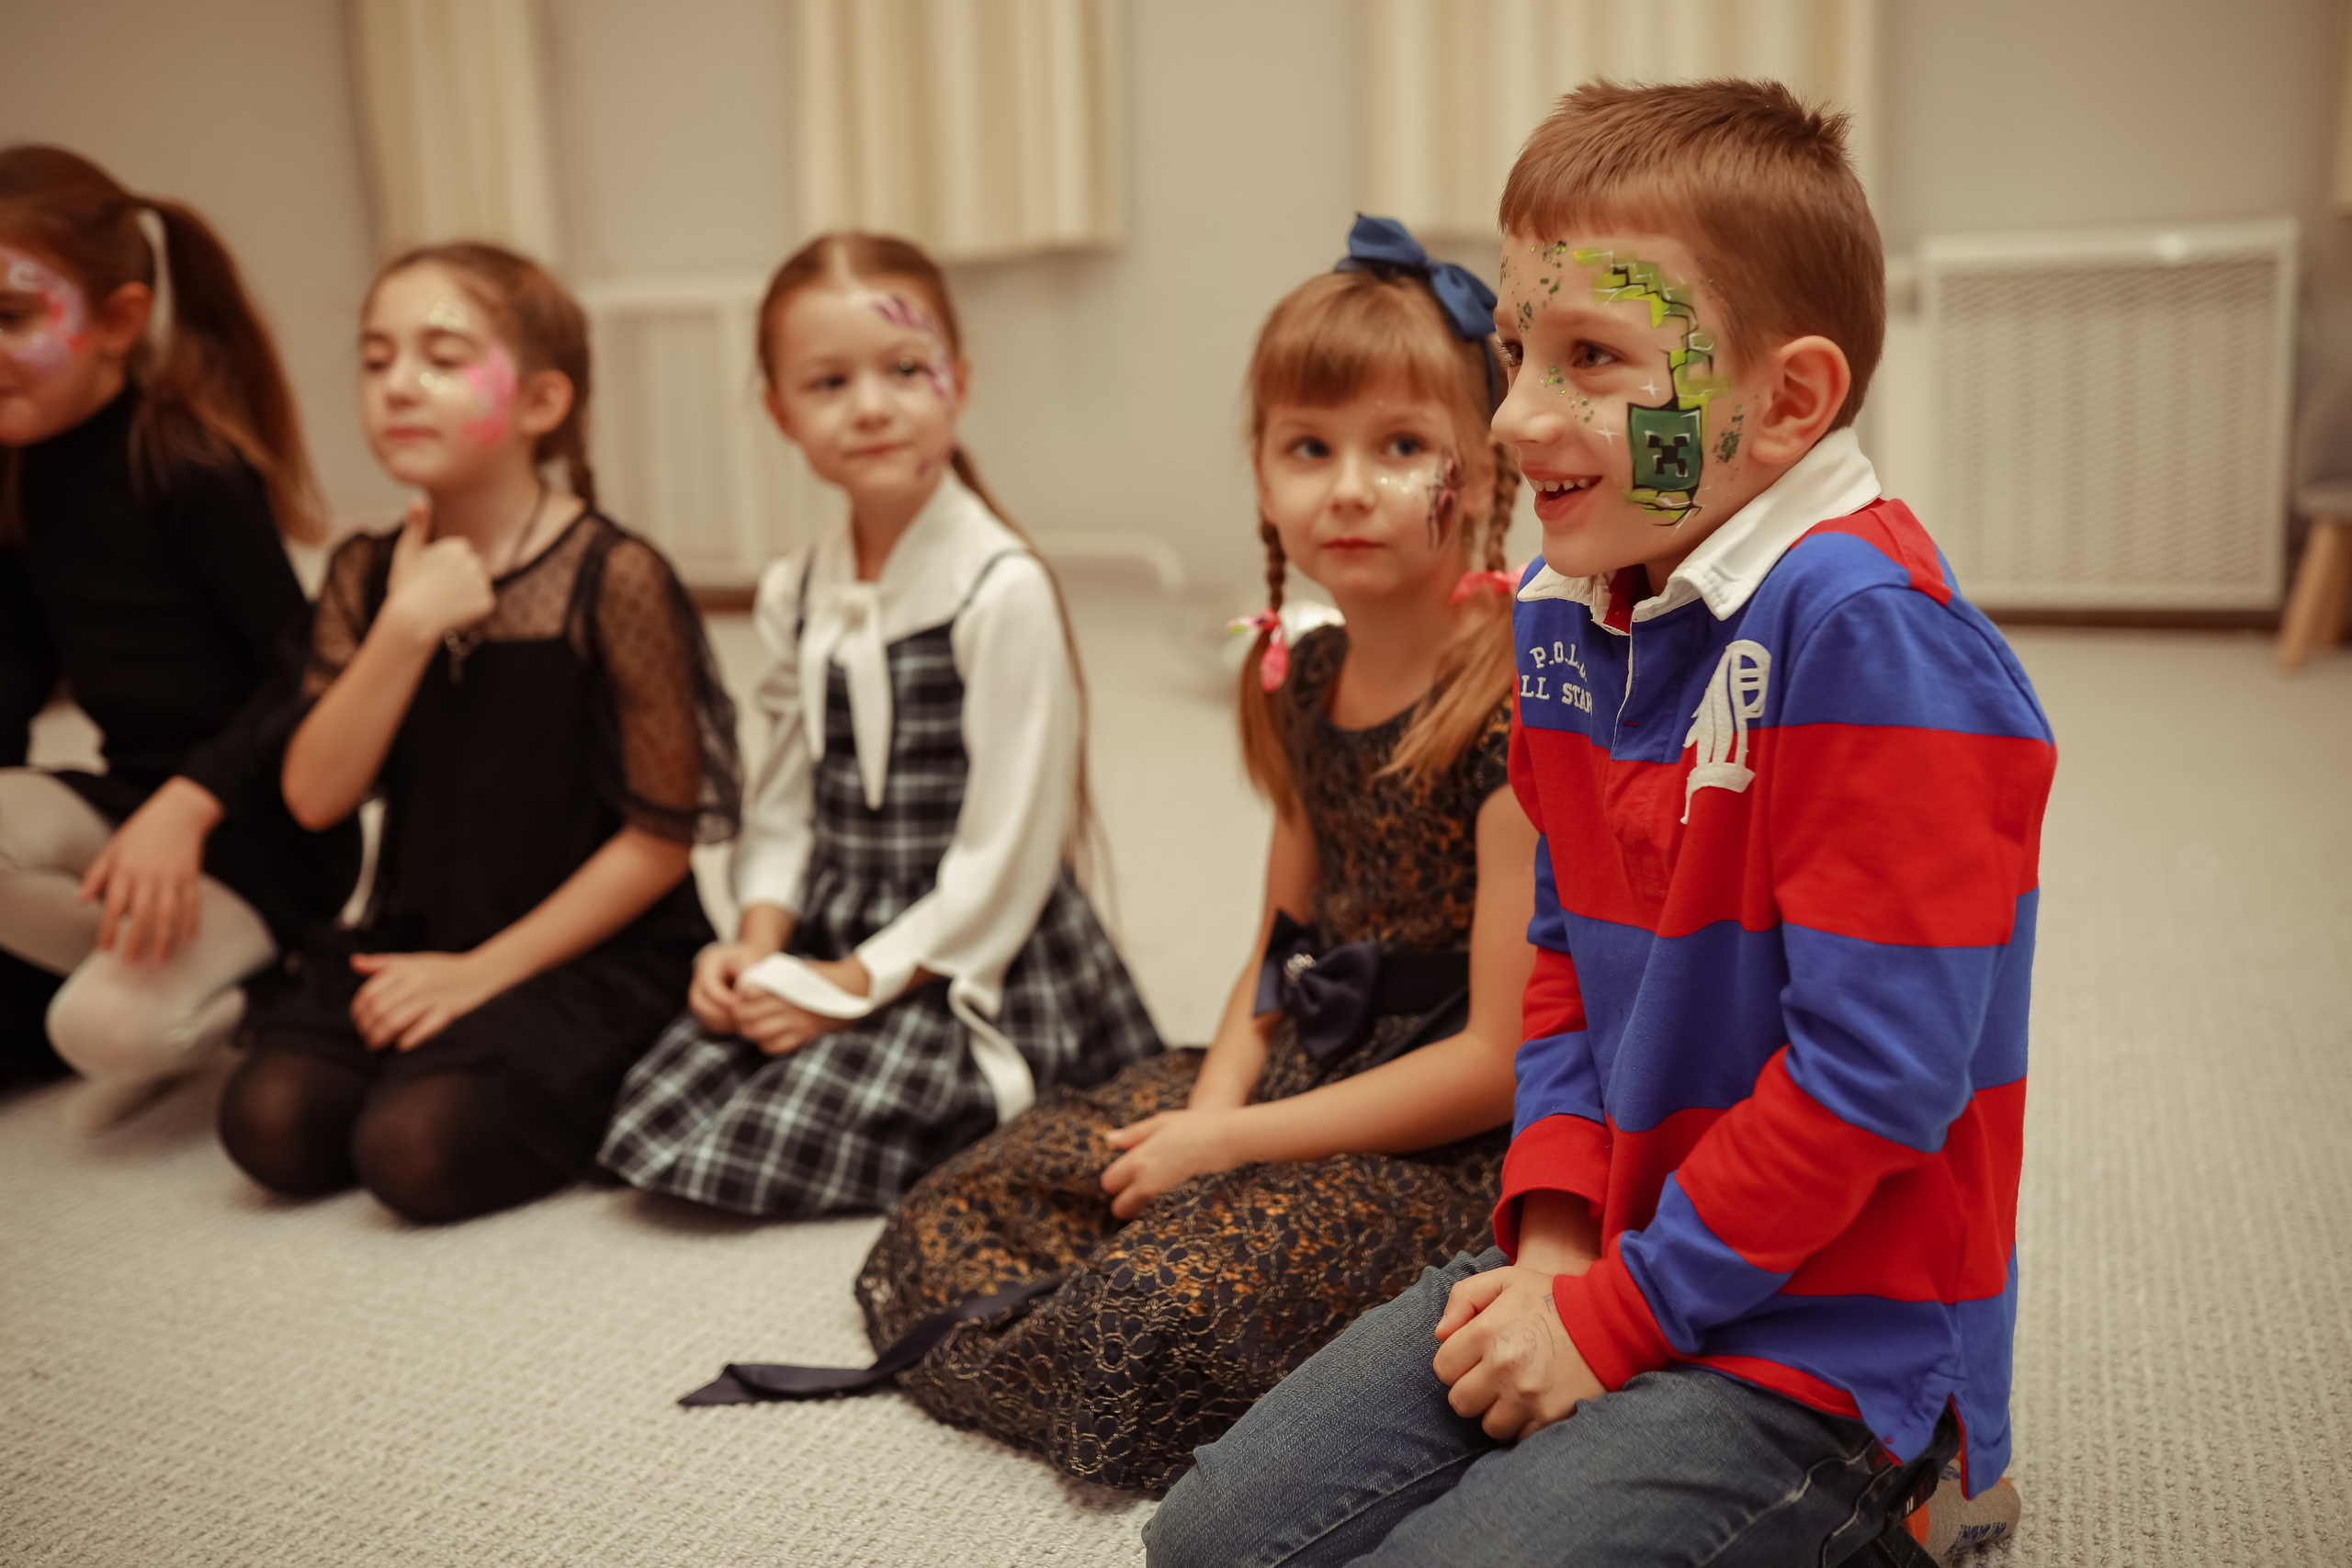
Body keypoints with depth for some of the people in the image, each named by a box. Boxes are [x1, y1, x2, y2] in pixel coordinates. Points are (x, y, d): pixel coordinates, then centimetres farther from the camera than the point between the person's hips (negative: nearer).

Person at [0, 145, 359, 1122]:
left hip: (258, 824, -7)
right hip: (130, 799, 7)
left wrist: (187, 804, -28)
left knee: (110, 1025, -25)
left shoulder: (187, 464, -16)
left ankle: (243, 1003, 7)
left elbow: (303, 666, -18)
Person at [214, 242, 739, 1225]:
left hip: (589, 952, -5)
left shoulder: (612, 578, -12)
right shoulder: (367, 574, 5)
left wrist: (483, 971, -12)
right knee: (269, 1123, -14)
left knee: (418, 1148, -23)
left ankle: (599, 1094, 4)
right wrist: (407, 627, -16)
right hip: (413, 940, 5)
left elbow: (663, 836, -12)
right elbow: (315, 797, -4)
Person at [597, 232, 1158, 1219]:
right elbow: (786, 802, 11)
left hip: (973, 962, -7)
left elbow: (1005, 852, -17)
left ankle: (994, 1102, 5)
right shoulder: (796, 597, 6)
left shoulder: (1003, 591, -17)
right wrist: (760, 938, -7)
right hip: (829, 943, 7)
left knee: (779, 1147, -20)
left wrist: (858, 982, -13)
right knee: (660, 1107, -6)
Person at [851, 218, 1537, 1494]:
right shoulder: (1305, 680, 5)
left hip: (1451, 1142, -8)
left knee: (1159, 1313, -29)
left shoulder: (1518, 711, -20)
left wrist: (1232, 1143, -14)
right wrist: (1210, 1108, -5)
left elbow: (1499, 1062, -19)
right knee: (953, 1221, 3)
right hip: (1297, 1072, 8)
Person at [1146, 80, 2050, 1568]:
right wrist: (1553, 1235, -1)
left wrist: (1613, 1313, -16)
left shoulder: (1863, 628, -23)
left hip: (1820, 1340, -7)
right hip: (1605, 1266, 8)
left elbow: (1876, 1070, -24)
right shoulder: (1567, 611, 3)